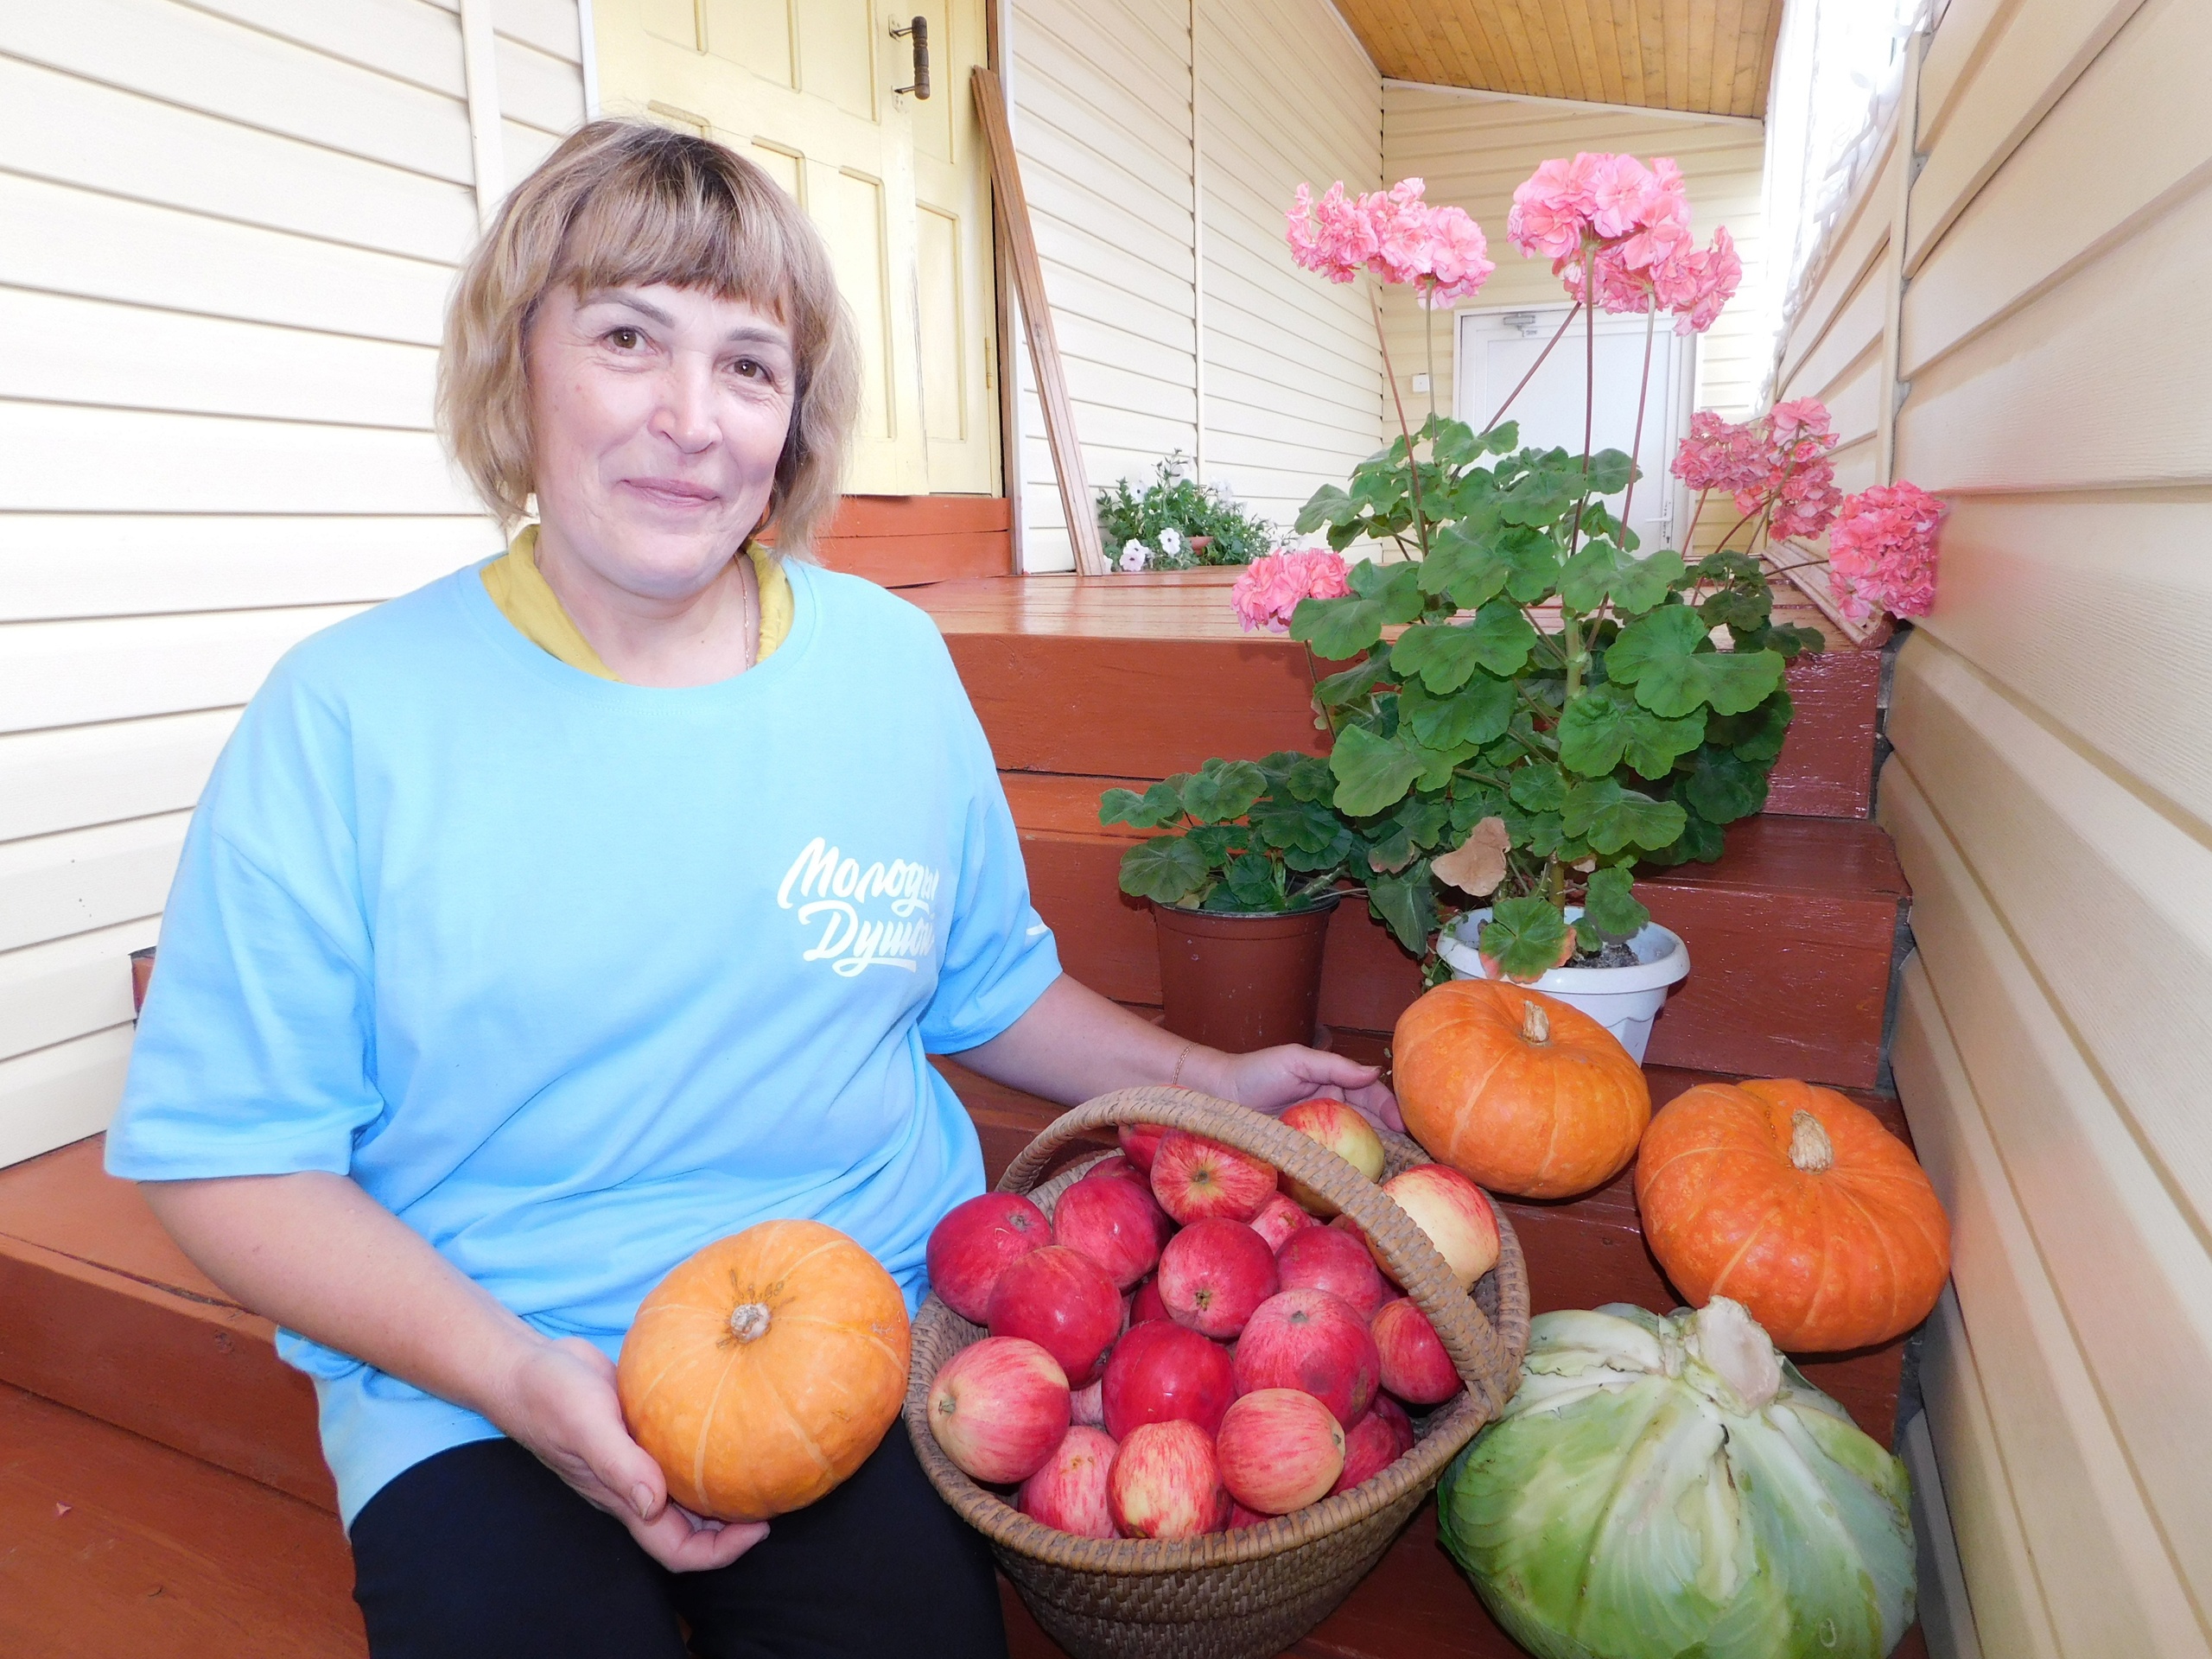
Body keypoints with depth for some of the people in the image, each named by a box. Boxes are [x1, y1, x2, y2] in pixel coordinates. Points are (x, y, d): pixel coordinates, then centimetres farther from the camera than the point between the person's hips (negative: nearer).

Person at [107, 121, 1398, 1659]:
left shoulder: (893, 664, 0)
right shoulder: (347, 719, -9)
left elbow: (980, 987, 13)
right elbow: (225, 1147, -6)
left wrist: (1209, 1084, 8)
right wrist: (515, 1374, -18)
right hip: (472, 1391, -1)